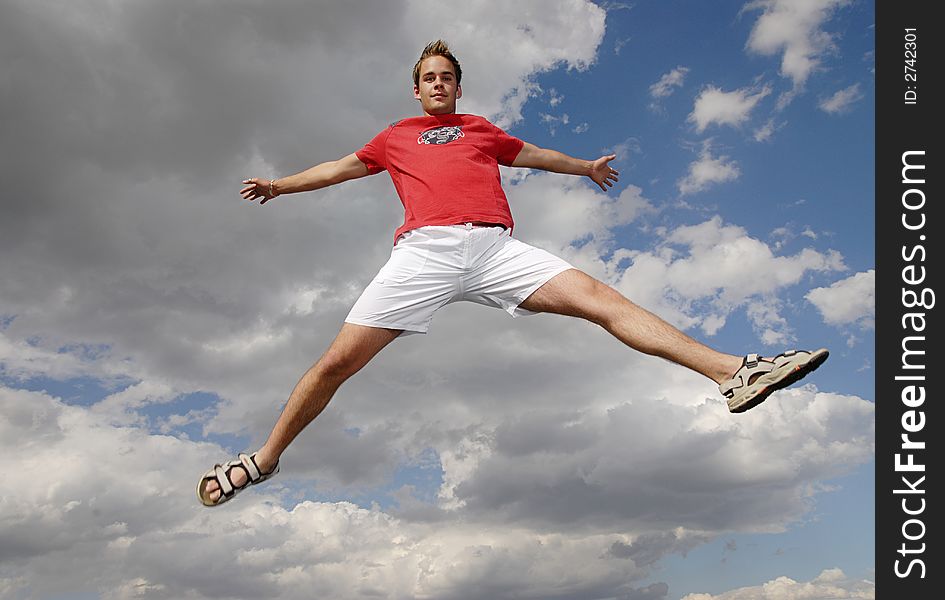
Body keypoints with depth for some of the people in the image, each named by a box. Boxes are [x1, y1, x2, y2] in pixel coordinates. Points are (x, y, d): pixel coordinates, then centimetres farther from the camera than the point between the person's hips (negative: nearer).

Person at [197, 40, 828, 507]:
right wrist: (281, 185, 40)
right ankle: (265, 459, 9)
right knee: (338, 360, -9)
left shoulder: (481, 129, 31)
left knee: (599, 297, -15)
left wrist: (585, 166, 55)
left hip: (495, 248, 1)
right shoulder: (396, 136, 28)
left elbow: (533, 153, 45)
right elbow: (344, 166, 38)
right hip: (424, 252, -1)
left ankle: (734, 370, -20)